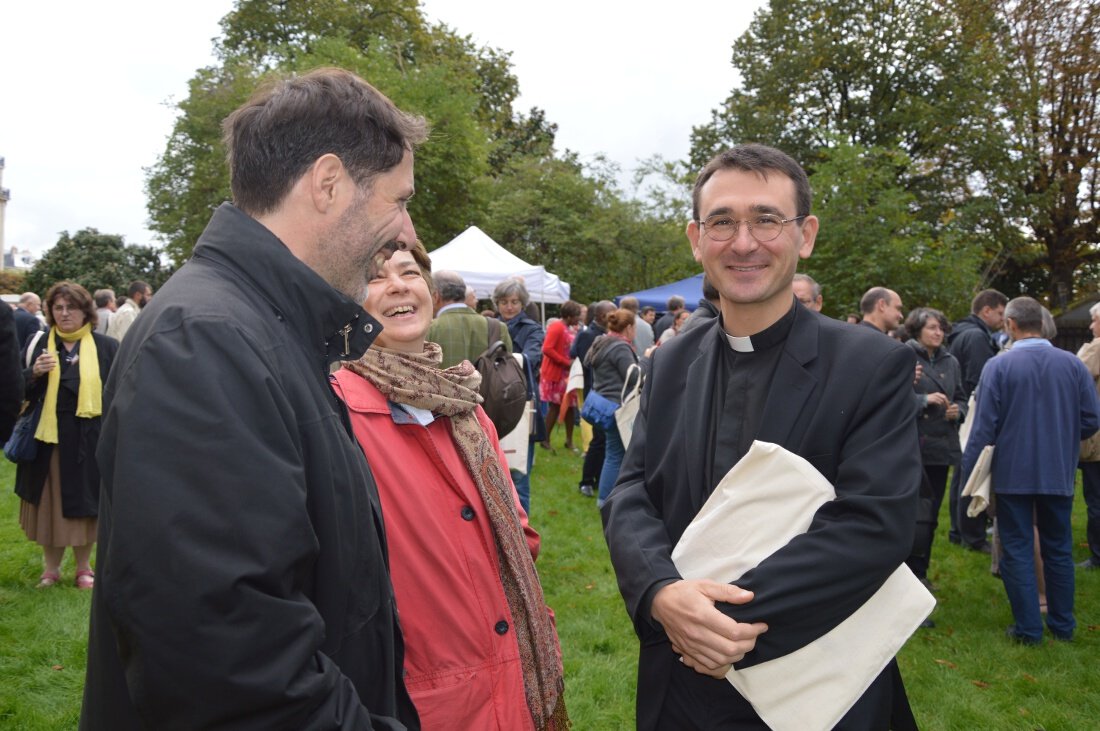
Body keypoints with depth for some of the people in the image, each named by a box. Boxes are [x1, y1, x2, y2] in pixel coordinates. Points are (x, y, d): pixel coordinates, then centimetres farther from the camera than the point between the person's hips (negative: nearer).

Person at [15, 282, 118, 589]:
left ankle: (83, 567, 23)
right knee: (50, 504, 9)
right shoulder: (38, 344, 4)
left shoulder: (105, 347, 0)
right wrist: (34, 374, -15)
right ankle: (51, 567, 25)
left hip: (88, 440, -1)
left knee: (84, 504, 7)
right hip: (48, 438, 2)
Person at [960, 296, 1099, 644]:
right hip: (1059, 473, 3)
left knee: (1017, 549, 6)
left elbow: (984, 427, -13)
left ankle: (1028, 628, 9)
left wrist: (967, 473, -5)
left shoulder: (998, 365, -13)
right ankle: (1062, 625, 23)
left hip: (1013, 473, -3)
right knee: (1058, 549, 15)